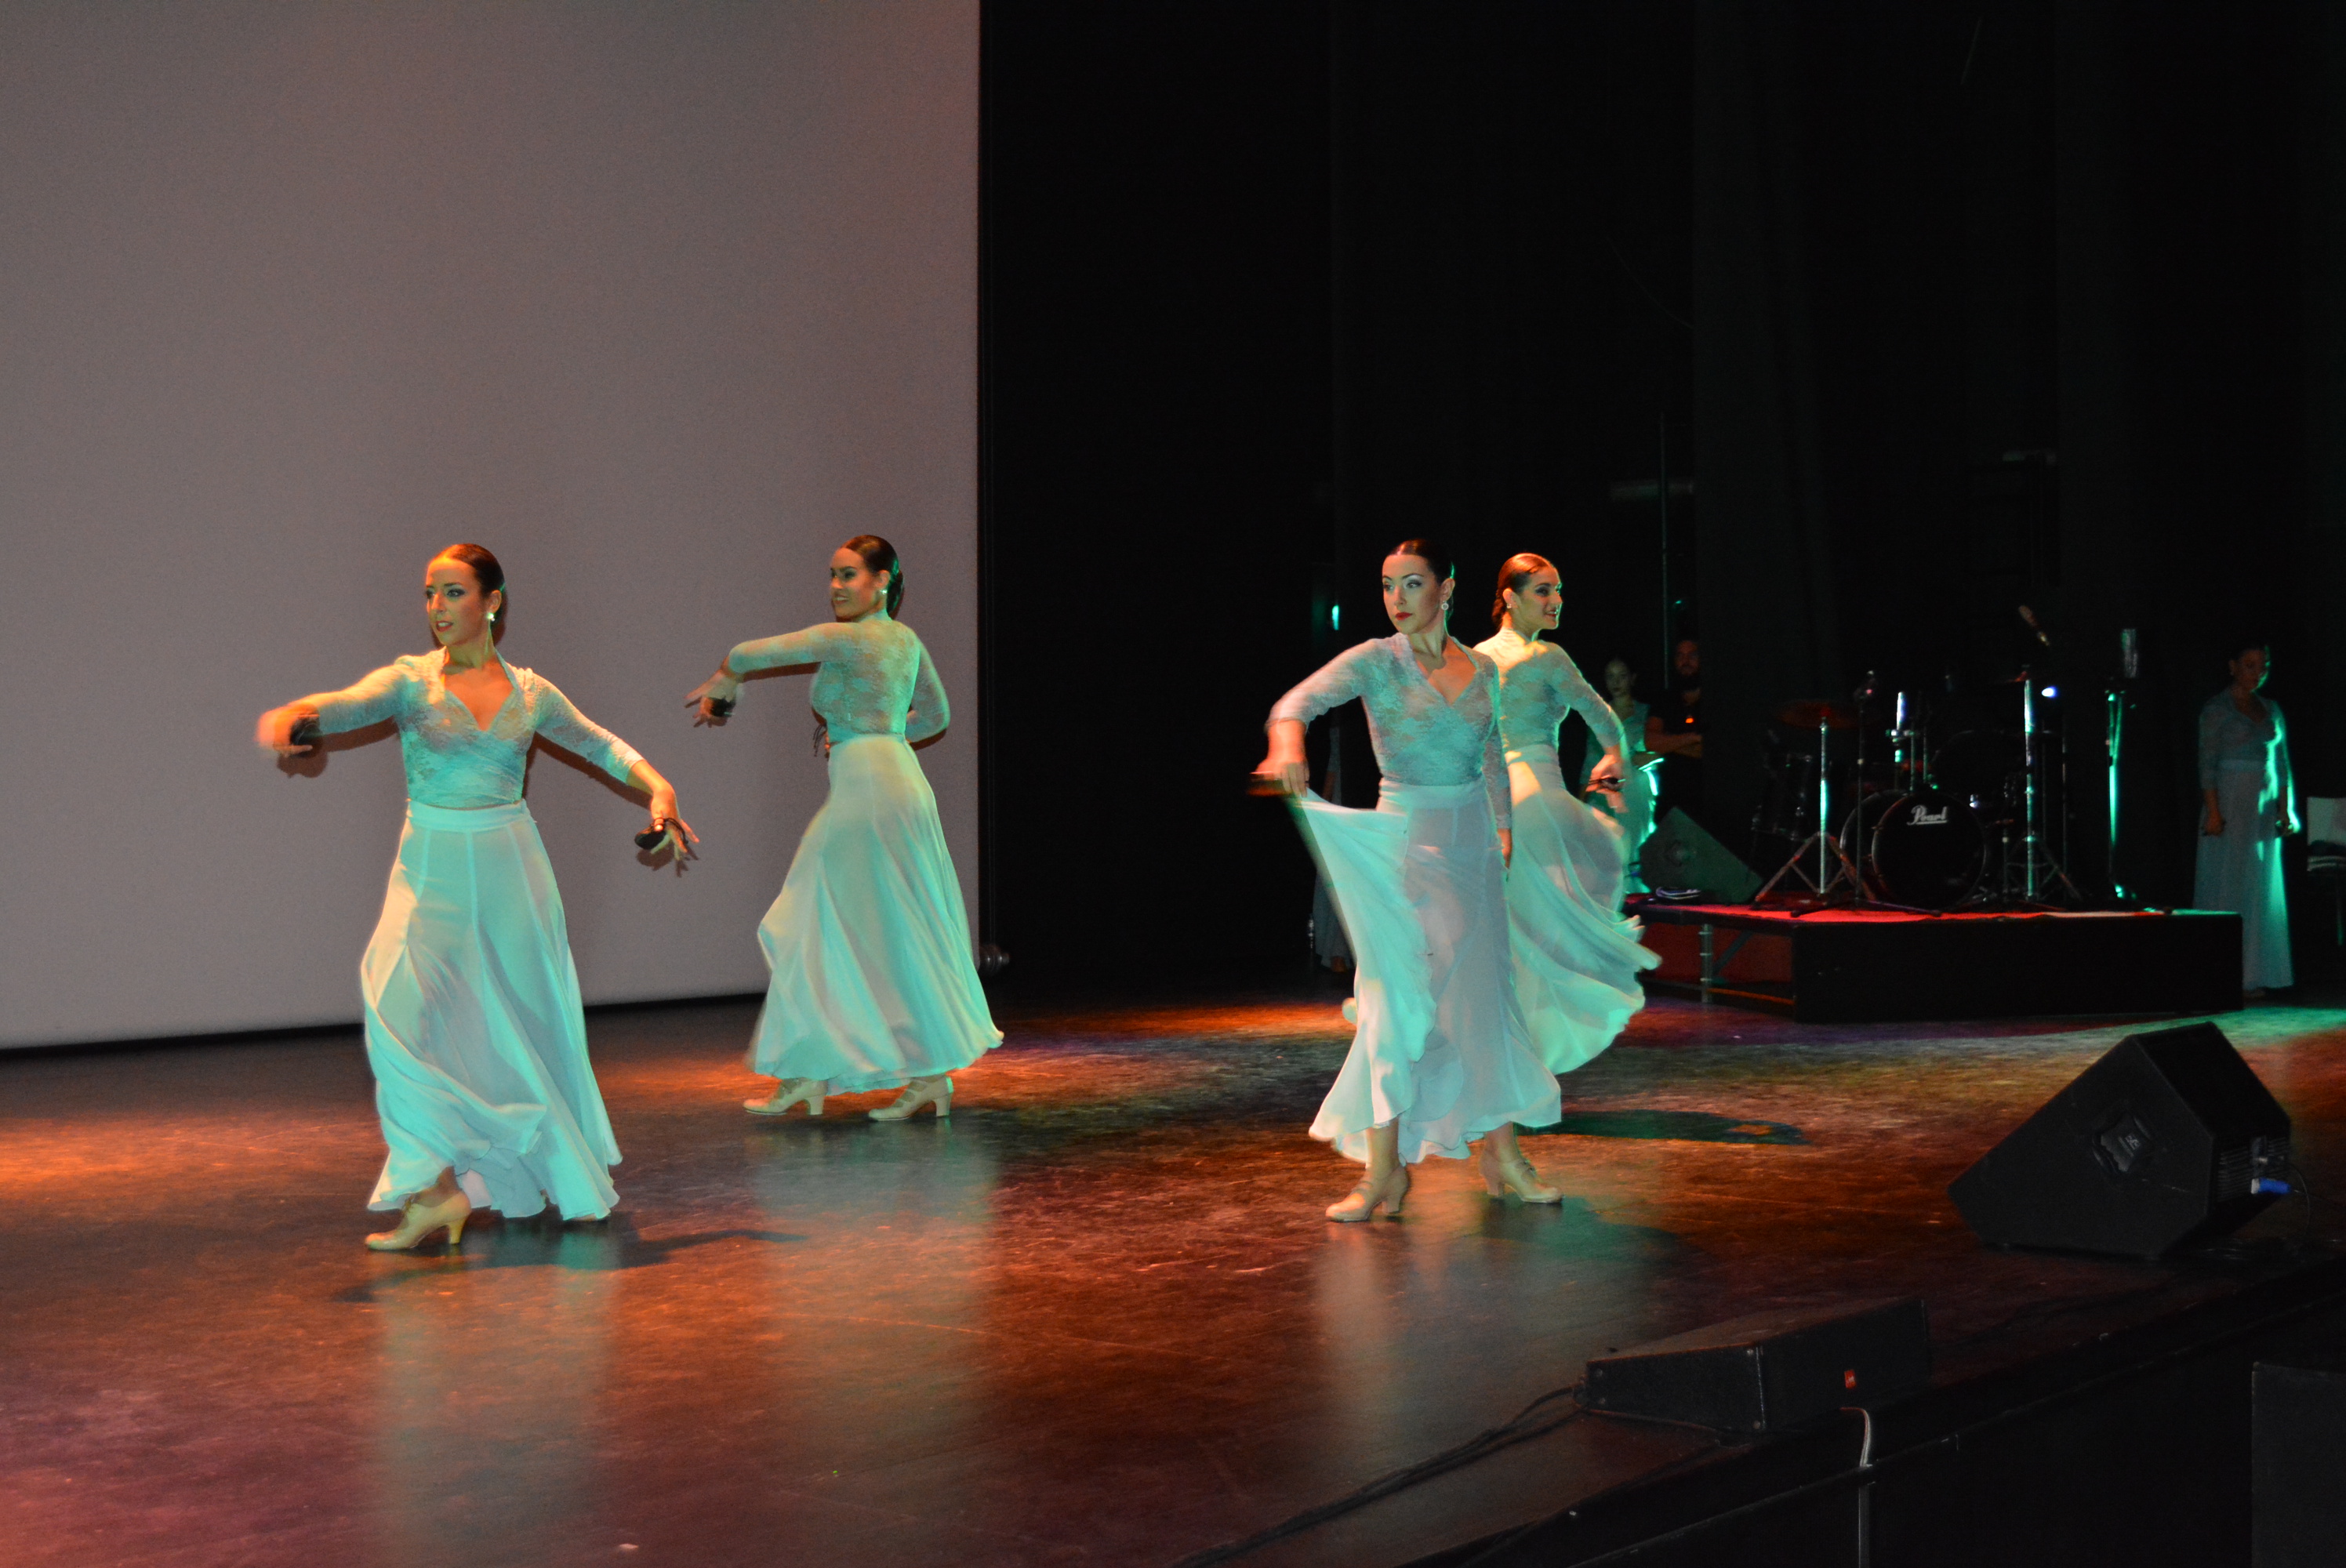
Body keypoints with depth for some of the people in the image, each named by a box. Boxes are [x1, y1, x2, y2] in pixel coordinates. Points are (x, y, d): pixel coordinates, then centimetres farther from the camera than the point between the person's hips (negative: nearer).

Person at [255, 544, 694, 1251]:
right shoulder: (412, 680, -1)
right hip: (432, 870, -2)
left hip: (510, 869, 2)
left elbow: (603, 745, 16)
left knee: (526, 1021, 8)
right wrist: (293, 714, -42)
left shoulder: (529, 692, 4)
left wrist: (658, 788, 0)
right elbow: (349, 704, -20)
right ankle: (443, 1187, -19)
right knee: (402, 1012, -22)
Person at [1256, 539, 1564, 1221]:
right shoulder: (1376, 662, -7)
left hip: (1472, 843, 5)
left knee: (1485, 998, 9)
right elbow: (1301, 699, -24)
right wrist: (1287, 743, -45)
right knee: (1400, 1002, -8)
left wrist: (1503, 831, 21)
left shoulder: (1482, 670, 7)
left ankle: (1502, 1154, 20)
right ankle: (1384, 1171, -2)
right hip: (1404, 840, -4)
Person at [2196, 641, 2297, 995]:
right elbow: (2207, 763, -9)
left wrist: (2285, 809, 7)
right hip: (2231, 804, -6)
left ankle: (2253, 975, 9)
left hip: (2265, 810, 6)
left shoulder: (2271, 710, 14)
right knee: (2228, 888, -6)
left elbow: (2282, 764, 15)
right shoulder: (2217, 709, -4)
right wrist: (2214, 812, -17)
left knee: (2262, 889, 5)